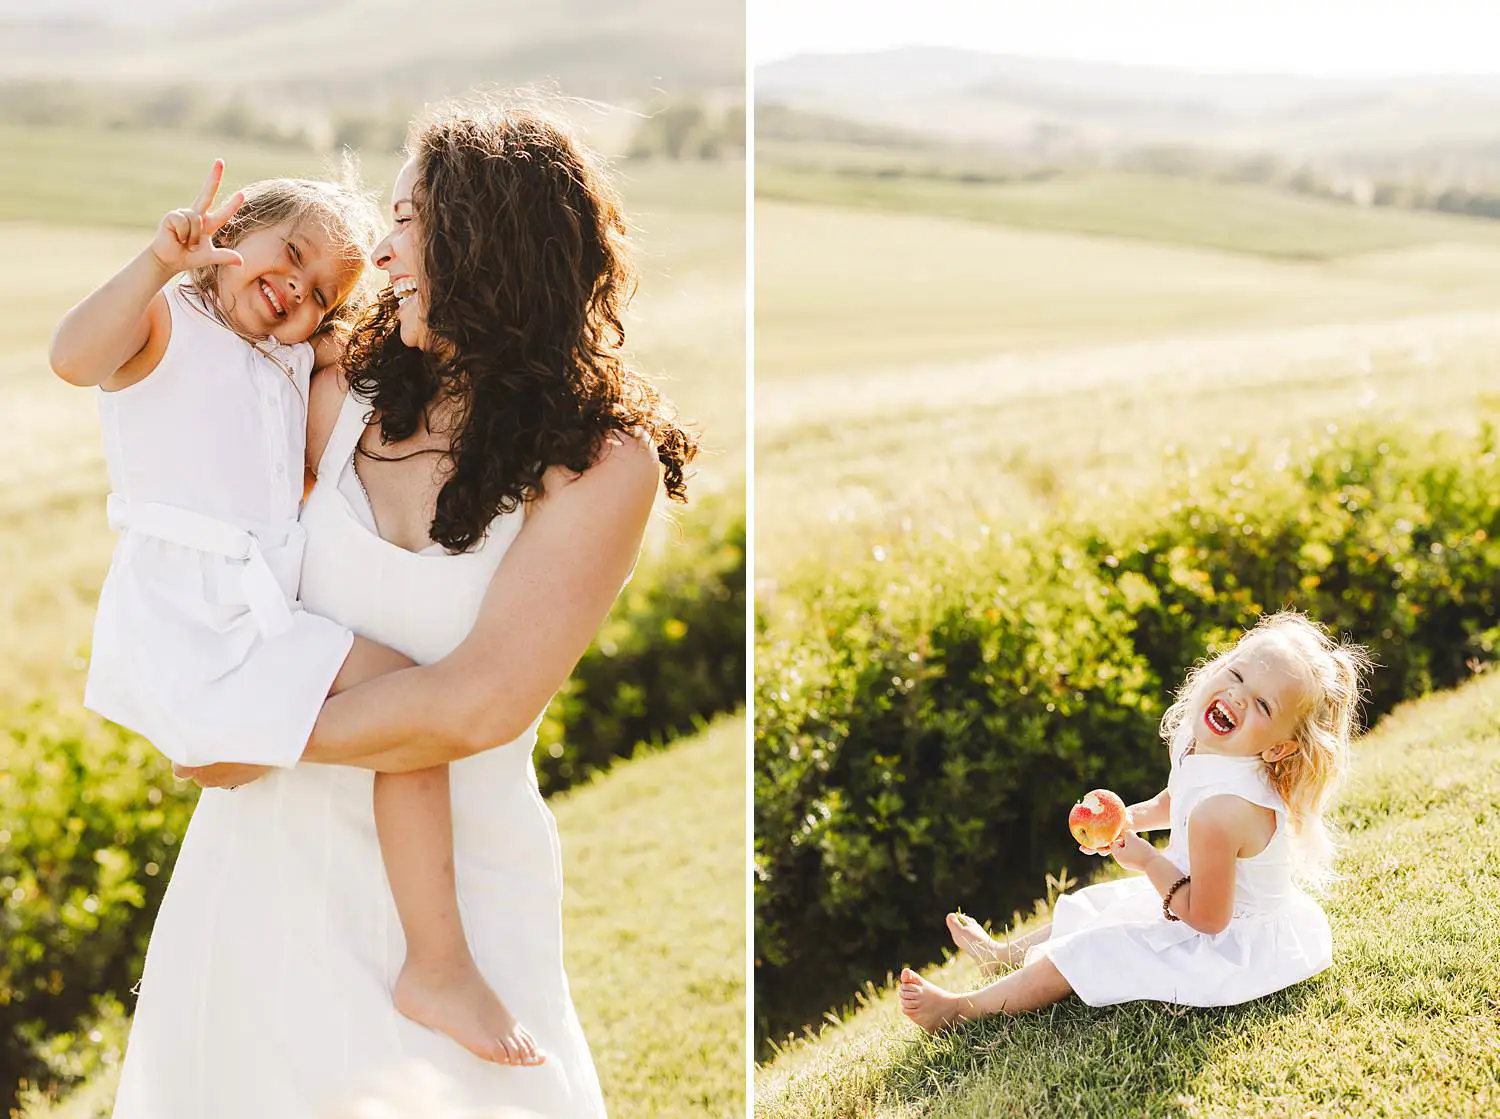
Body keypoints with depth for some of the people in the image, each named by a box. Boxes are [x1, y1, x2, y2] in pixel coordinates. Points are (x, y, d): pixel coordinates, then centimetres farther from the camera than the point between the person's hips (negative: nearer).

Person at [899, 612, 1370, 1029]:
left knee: (1088, 952, -7)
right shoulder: (1192, 740, -9)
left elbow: (1206, 918, -28)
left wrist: (1148, 861, -20)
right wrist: (1129, 818, 5)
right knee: (1096, 904, 25)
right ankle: (1008, 953, 48)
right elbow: (1175, 799, 17)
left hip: (1233, 944, -9)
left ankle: (964, 1008, 6)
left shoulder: (1223, 811, -38)